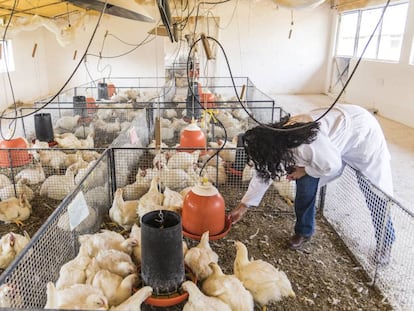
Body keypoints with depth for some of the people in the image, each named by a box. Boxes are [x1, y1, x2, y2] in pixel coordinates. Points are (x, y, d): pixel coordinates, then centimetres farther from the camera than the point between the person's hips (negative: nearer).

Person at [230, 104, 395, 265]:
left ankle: (385, 242, 21)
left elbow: (332, 165, -27)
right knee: (305, 182, -6)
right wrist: (243, 205, -1)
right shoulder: (275, 139, -16)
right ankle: (303, 232, 13)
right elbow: (263, 173, -5)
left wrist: (305, 170, -13)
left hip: (361, 130, -6)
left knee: (376, 193, -1)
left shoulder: (305, 145, -41)